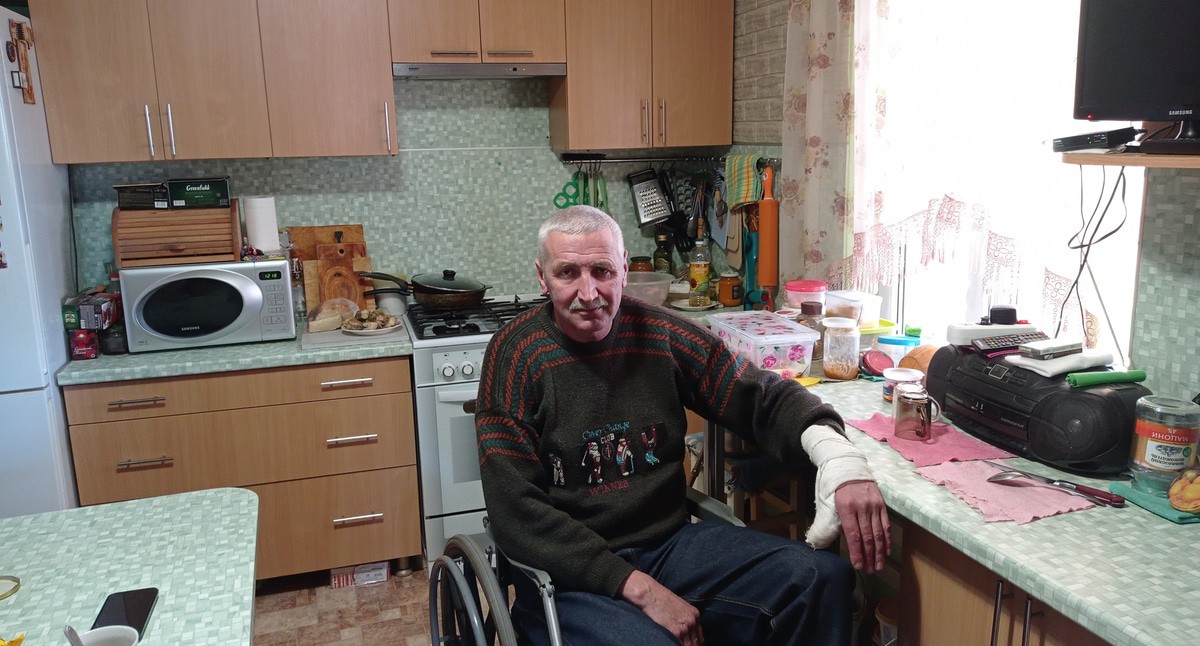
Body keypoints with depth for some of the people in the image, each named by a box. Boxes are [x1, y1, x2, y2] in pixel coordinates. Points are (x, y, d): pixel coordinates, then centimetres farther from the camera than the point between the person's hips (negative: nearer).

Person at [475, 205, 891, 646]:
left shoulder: (661, 335, -1)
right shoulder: (516, 354, -11)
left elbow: (763, 396, 2)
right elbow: (517, 509, -15)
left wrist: (836, 453, -21)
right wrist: (639, 589, -20)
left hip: (671, 543, 4)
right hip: (569, 571, -4)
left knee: (824, 577, -13)